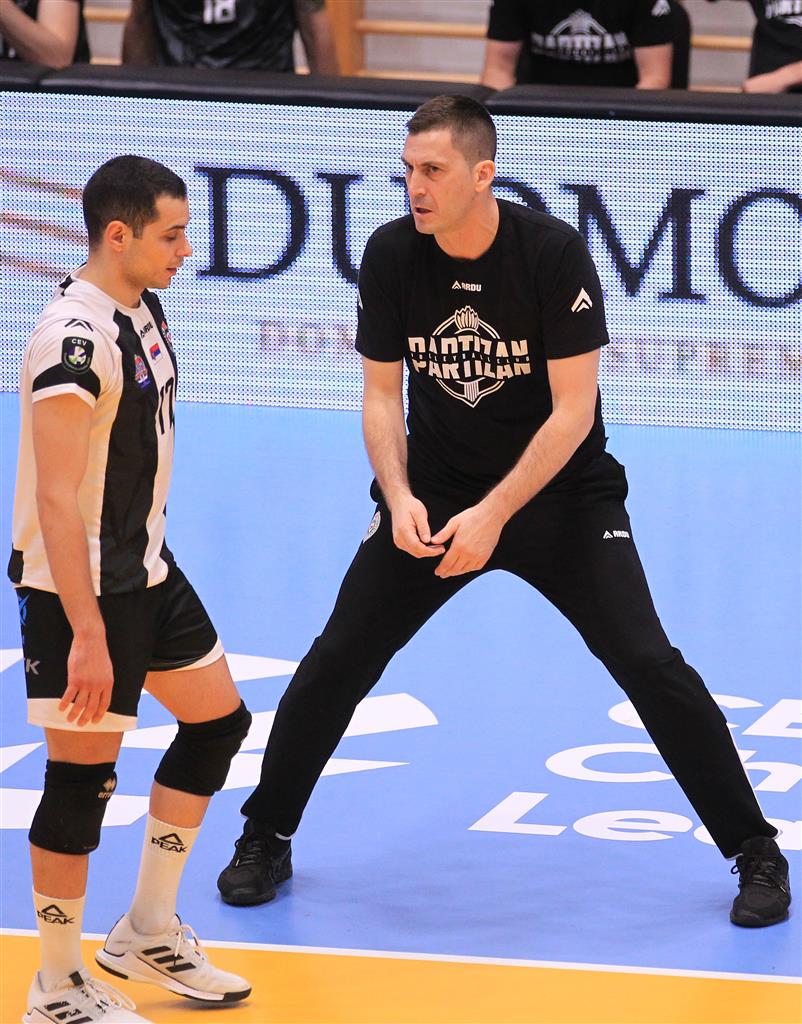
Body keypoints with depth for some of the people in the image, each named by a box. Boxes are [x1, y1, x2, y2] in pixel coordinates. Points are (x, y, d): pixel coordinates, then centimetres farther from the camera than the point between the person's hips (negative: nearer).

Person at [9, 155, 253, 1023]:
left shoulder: (142, 311, 6)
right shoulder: (74, 337, -23)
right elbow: (55, 497, -26)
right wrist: (86, 634, -28)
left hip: (146, 569, 10)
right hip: (79, 588, -10)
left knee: (218, 719, 17)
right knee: (82, 778, -3)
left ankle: (148, 932, 27)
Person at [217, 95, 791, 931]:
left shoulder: (554, 252, -21)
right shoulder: (390, 254, -11)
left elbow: (572, 411, -19)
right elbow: (381, 395, -3)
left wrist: (494, 515, -26)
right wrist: (399, 496, -20)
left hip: (560, 492, -3)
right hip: (433, 493, 3)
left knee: (649, 664, -11)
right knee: (337, 659, -4)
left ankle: (754, 850, 2)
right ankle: (265, 839, 15)